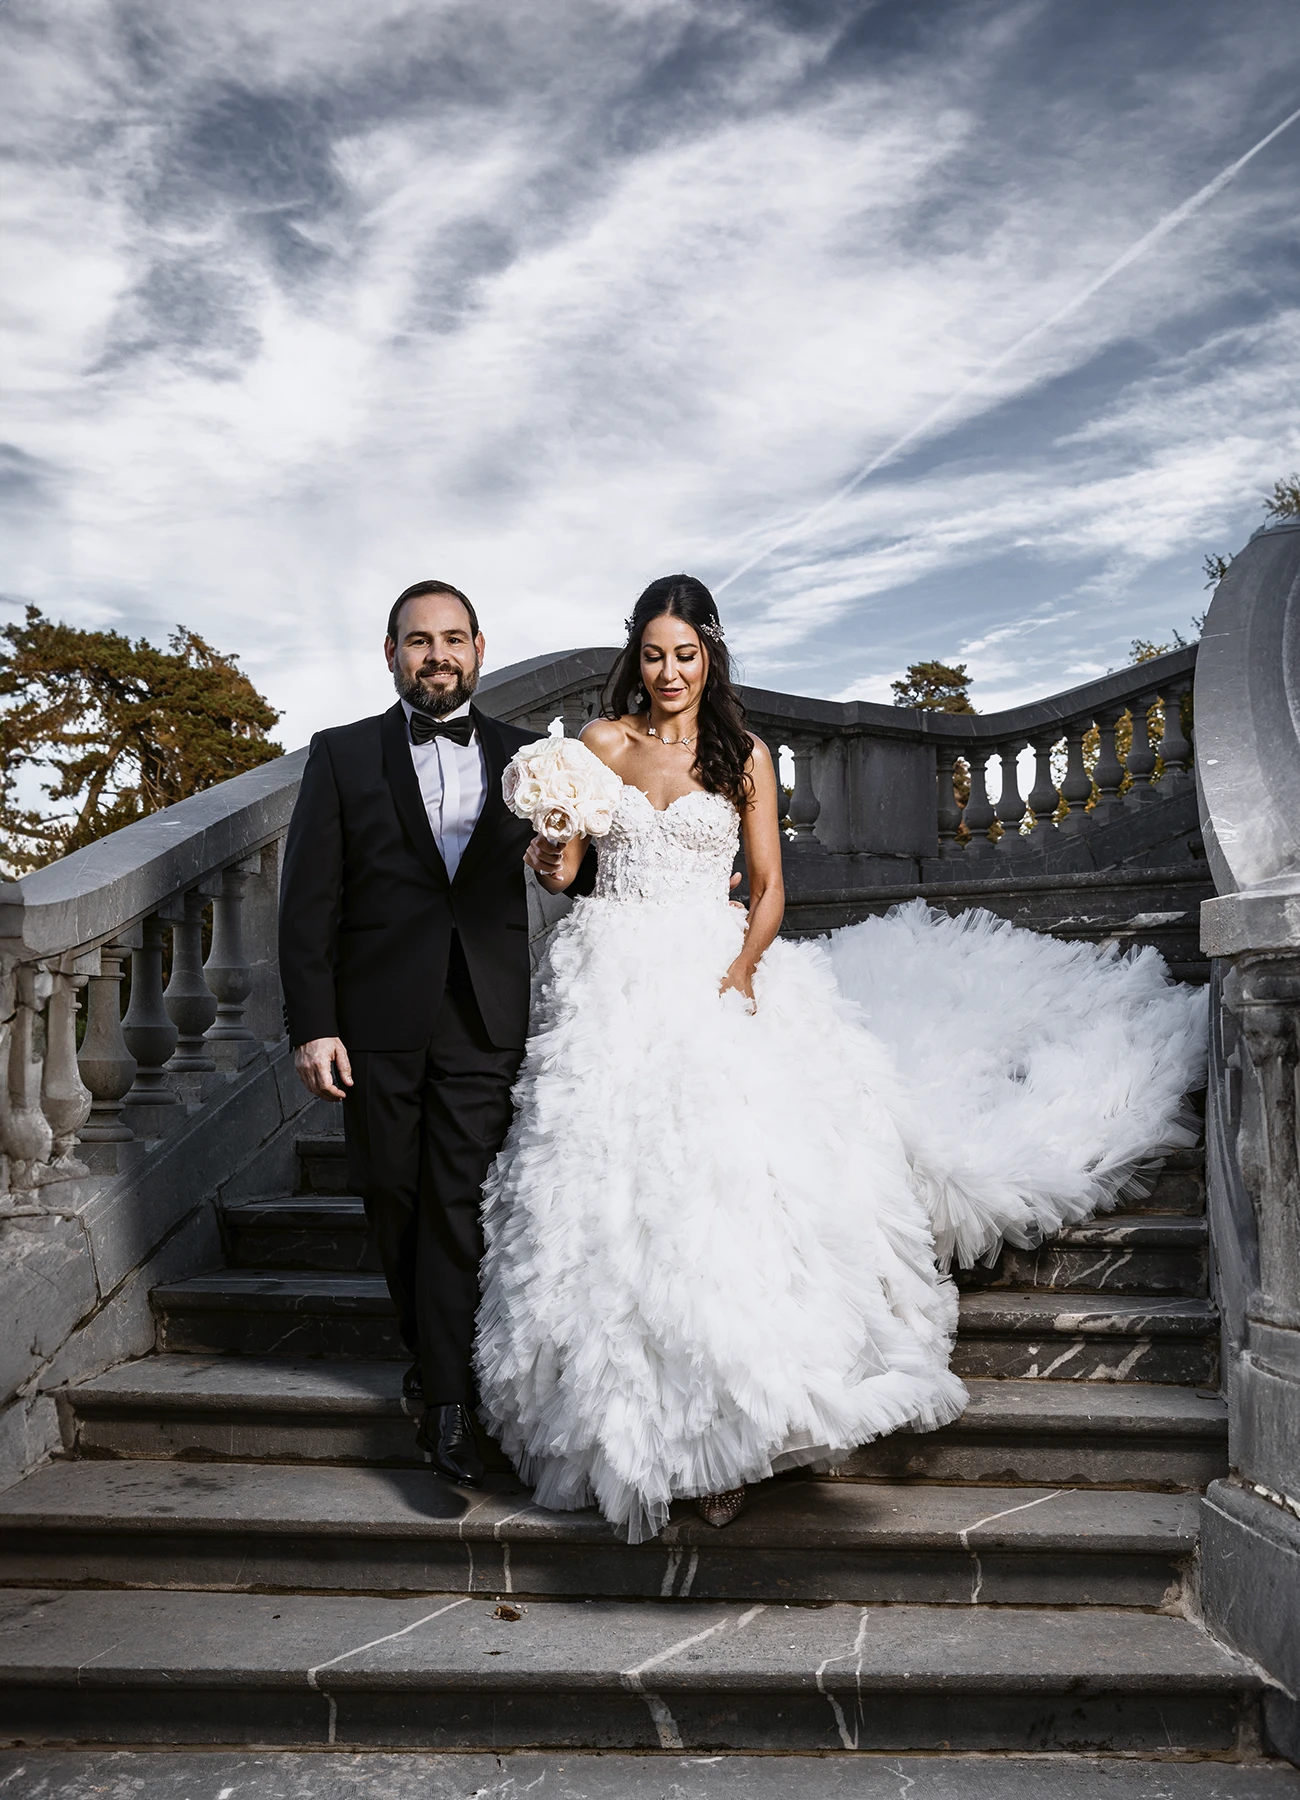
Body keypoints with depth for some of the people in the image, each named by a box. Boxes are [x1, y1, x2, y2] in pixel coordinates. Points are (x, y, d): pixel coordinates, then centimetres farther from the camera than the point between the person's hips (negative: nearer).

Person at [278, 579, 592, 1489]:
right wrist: (313, 1024, -6)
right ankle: (431, 1350, 34)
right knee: (393, 1199, 12)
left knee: (461, 1208, -2)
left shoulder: (523, 756, 8)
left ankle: (449, 1403, 6)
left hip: (486, 1022, -1)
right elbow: (310, 900, 0)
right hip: (378, 1024, 1)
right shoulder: (343, 755, 5)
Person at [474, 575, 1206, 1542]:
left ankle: (725, 1427, -4)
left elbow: (769, 888, 6)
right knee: (617, 1193, -4)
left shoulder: (744, 755, 9)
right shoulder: (601, 744, 9)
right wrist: (549, 857, -19)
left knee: (727, 1179, -12)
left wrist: (742, 971, -11)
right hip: (611, 980, 1)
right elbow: (562, 869, 4)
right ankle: (632, 1426, 8)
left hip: (716, 976, 0)